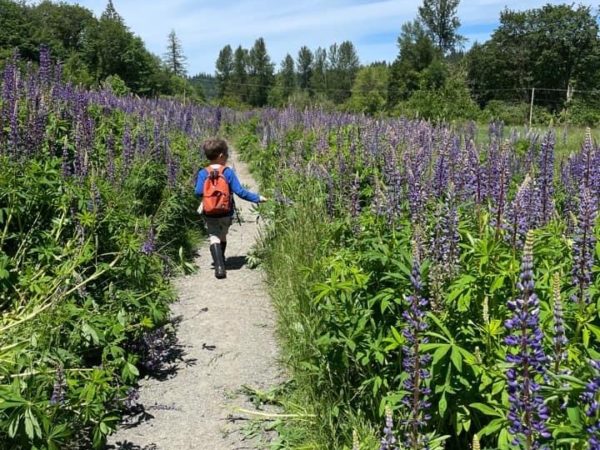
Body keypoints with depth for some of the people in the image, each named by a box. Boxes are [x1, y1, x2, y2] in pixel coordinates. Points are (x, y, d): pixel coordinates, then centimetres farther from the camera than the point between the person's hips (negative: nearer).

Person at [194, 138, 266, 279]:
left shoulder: (203, 173, -8)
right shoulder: (228, 172, -11)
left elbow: (198, 192, -17)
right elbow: (240, 192, -15)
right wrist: (257, 198, -6)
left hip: (210, 214, -1)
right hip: (226, 213, 1)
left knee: (214, 238, 0)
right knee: (223, 236, 21)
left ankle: (219, 266, -20)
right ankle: (220, 261, 40)